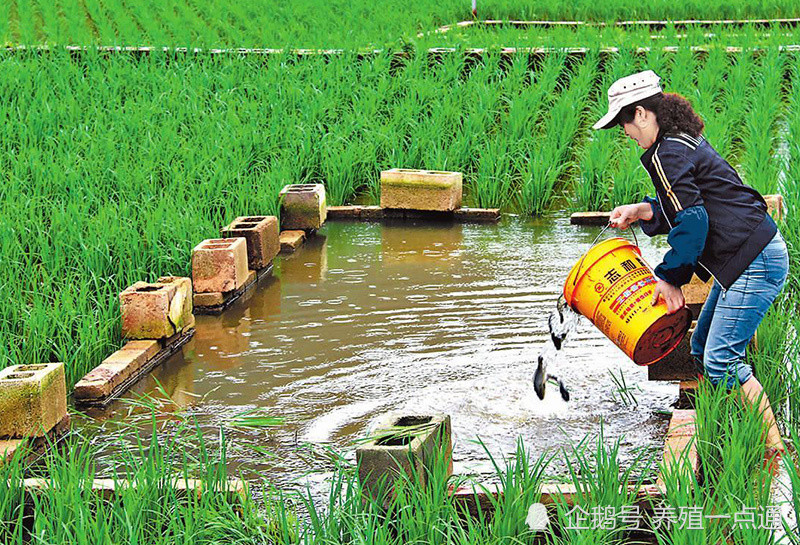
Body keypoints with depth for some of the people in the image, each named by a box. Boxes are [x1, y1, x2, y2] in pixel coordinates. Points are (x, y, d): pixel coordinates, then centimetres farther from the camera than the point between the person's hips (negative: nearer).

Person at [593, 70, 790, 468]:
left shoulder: (667, 154, -14)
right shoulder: (686, 142, 16)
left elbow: (693, 221, -19)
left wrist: (671, 277, -10)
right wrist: (644, 211, 9)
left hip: (755, 264, -11)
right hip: (749, 259, 11)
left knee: (721, 360, -13)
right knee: (703, 350, 14)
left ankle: (777, 453, -9)